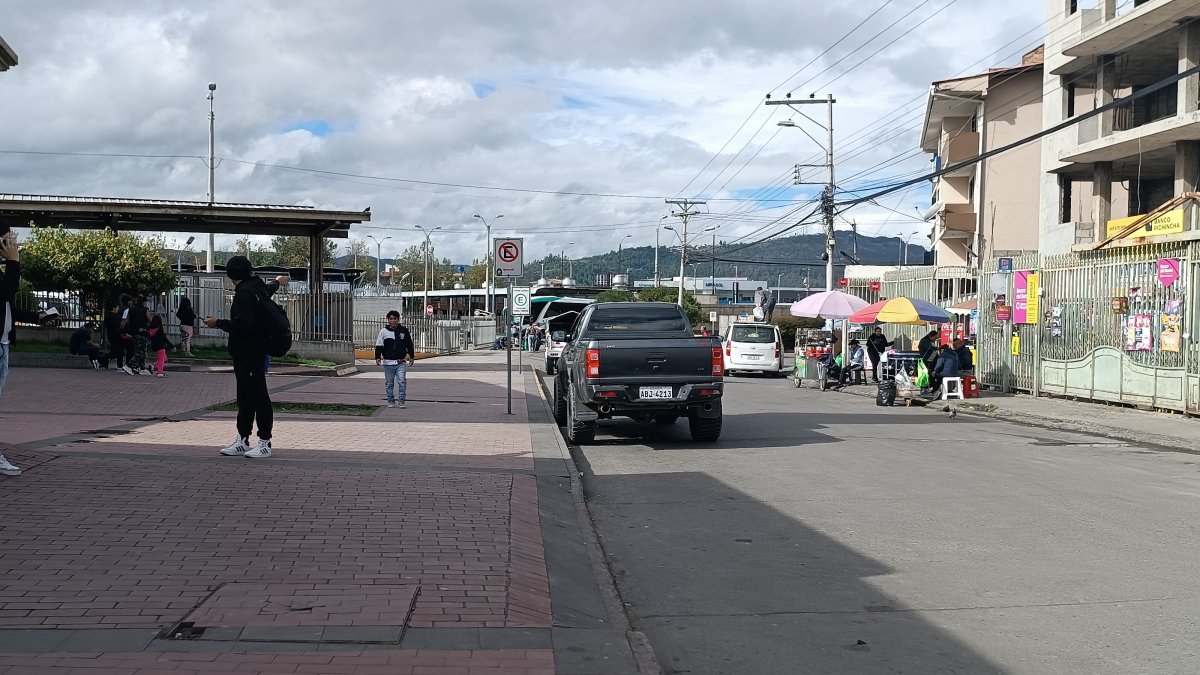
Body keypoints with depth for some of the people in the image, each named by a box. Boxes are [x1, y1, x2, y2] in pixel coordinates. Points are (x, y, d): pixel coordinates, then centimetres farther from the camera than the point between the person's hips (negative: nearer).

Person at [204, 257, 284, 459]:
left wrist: (218, 323, -13)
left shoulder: (245, 292, -16)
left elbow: (241, 325, -24)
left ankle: (265, 443, -1)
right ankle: (242, 440, 18)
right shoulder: (258, 287, 13)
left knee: (258, 395, -5)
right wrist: (277, 282, 61)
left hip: (249, 353, -10)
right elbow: (269, 289, 39)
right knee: (245, 396, 12)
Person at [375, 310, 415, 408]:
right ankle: (391, 401, 17)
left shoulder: (404, 331, 7)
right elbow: (379, 346, 3)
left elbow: (409, 345, 13)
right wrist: (378, 357, -7)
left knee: (402, 381, -11)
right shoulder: (383, 331, 3)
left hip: (401, 362, 0)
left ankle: (401, 400, -1)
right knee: (389, 383, 7)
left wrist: (411, 357, 9)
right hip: (388, 362, 0)